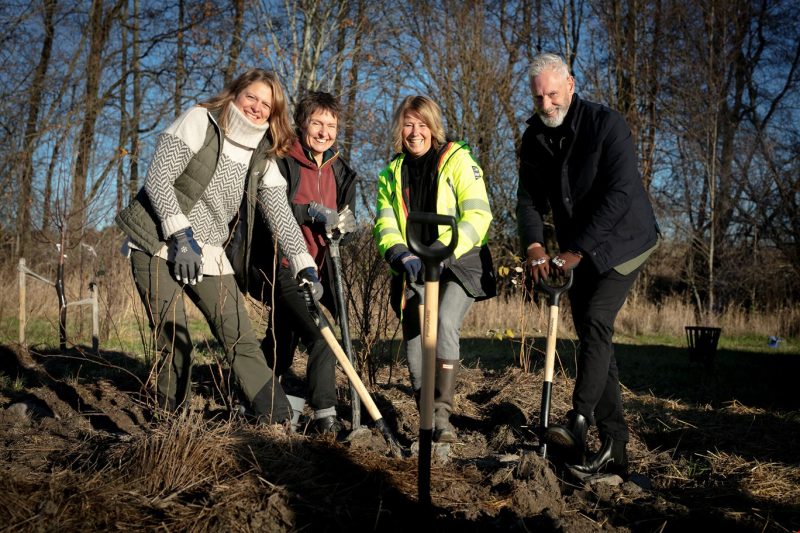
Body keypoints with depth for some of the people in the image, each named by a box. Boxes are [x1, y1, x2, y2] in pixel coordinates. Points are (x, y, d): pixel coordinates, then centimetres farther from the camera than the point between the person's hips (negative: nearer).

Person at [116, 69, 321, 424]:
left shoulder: (263, 156, 7)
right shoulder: (199, 121, -7)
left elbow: (280, 214, 4)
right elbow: (158, 178, -13)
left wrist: (304, 265, -5)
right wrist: (181, 234, -19)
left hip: (207, 252, 5)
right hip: (159, 244, -4)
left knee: (240, 337, -1)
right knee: (174, 343, -8)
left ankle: (278, 420, 4)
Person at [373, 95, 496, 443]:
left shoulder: (458, 160, -2)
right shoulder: (391, 174, 12)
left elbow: (478, 214, -13)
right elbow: (385, 224, 1)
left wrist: (442, 250, -27)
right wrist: (401, 255, -21)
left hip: (459, 264, -4)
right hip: (414, 271, 5)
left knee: (445, 322, -29)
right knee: (414, 344, 1)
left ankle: (442, 412, -25)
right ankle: (428, 419, 17)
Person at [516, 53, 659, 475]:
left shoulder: (606, 124, -18)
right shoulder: (534, 138, 2)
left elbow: (619, 195, -25)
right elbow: (530, 199, -1)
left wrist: (576, 250, -28)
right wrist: (533, 244, -20)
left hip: (623, 242, -6)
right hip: (580, 253, 6)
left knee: (595, 321, -23)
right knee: (593, 337, 4)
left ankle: (578, 422, -21)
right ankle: (614, 447, 9)